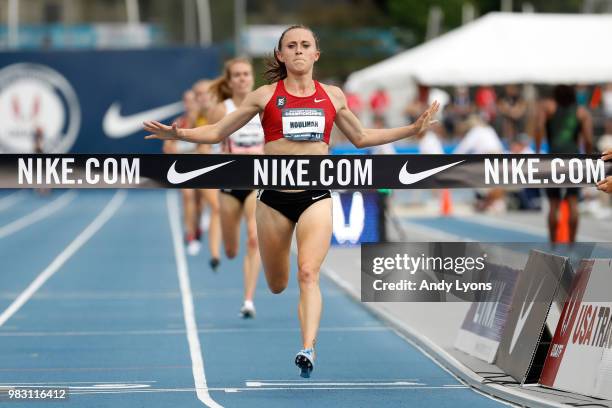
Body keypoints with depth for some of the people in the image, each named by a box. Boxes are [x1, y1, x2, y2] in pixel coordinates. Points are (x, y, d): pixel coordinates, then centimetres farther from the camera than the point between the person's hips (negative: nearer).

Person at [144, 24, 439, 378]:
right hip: (274, 196, 0)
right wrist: (178, 134, -8)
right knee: (277, 286, 7)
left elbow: (361, 137, 25)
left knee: (308, 273, -21)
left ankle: (308, 350, -30)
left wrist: (413, 129, 19)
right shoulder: (265, 96, 4)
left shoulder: (333, 96, 10)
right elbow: (217, 132, 9)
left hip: (316, 198, 0)